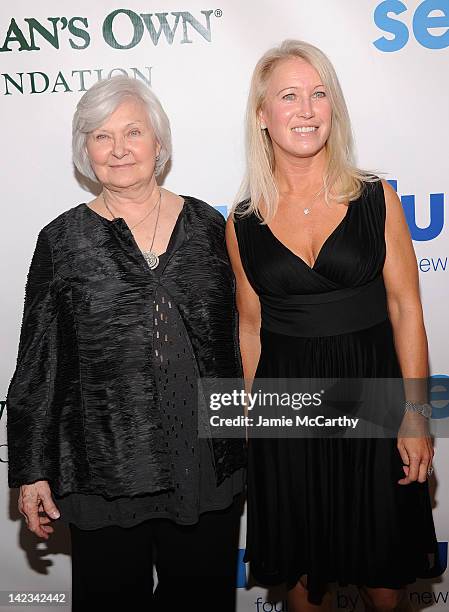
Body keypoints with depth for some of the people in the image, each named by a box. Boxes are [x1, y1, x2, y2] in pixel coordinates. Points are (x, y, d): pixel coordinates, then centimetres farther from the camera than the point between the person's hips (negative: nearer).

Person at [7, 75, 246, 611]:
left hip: (207, 464, 2)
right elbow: (36, 366, 0)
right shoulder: (63, 239, -2)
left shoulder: (207, 225, 2)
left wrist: (248, 445, 10)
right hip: (103, 469, -1)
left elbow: (238, 339, 8)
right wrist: (31, 471, -1)